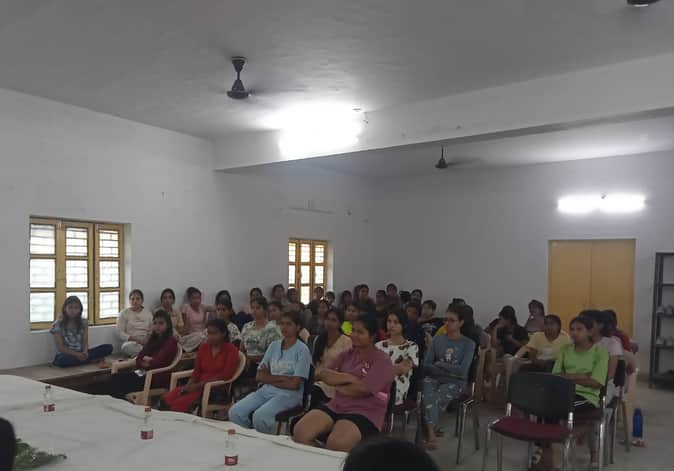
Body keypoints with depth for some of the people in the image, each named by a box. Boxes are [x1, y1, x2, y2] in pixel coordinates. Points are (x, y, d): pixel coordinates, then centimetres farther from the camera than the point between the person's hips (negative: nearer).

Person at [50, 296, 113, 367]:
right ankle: (93, 359, -24)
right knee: (62, 360, -41)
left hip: (81, 353, 3)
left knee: (108, 347, -14)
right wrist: (76, 354, -22)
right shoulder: (58, 325, -6)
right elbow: (60, 347, -10)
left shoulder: (83, 322, 6)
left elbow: (85, 342, 1)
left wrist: (85, 352, -21)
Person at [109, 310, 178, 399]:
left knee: (121, 384, -21)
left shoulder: (171, 341, -7)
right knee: (115, 378, -14)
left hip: (158, 378, -7)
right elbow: (138, 360, 11)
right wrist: (146, 361, -10)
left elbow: (157, 363, -16)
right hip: (144, 373, 8)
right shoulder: (152, 339, 17)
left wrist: (146, 360, 1)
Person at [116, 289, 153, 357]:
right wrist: (135, 339, -14)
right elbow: (120, 332, -2)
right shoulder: (124, 313, 6)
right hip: (130, 342, -2)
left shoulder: (148, 313, 14)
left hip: (145, 342, 2)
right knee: (128, 347, -39)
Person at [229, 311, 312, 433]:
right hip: (266, 390, 6)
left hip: (289, 394, -6)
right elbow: (259, 376, 8)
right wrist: (282, 378, -7)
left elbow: (294, 384, -11)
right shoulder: (273, 345, 12)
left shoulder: (302, 350, -5)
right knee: (235, 412, -16)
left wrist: (269, 378, -2)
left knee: (260, 416, -31)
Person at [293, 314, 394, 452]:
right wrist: (349, 378, -8)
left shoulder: (382, 361, -5)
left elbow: (362, 389, -16)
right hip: (336, 406, 6)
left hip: (364, 413, -6)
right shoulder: (346, 355, 14)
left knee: (335, 444, -34)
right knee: (300, 433, -17)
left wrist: (337, 385, 0)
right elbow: (320, 373, 4)